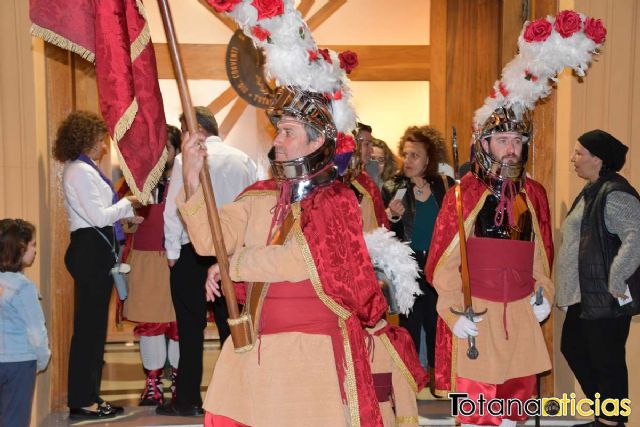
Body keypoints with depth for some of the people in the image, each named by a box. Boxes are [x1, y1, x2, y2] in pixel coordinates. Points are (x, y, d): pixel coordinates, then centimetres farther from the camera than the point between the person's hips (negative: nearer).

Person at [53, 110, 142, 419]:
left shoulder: (83, 169, 18)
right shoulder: (81, 171, -13)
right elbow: (99, 216, -17)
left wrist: (127, 215, 15)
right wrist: (127, 203, -2)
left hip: (94, 251, 10)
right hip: (91, 251, -10)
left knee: (93, 324, 12)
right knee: (90, 325, -6)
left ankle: (87, 396, 19)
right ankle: (82, 401, 1)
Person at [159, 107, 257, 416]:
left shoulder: (187, 159, -9)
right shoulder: (243, 159, 5)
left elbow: (173, 209, -10)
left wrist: (172, 251, -1)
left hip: (194, 251, -4)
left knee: (191, 326, 3)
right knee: (229, 322, 12)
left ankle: (188, 400, 9)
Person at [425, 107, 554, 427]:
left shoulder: (534, 193, 7)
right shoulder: (464, 193, -7)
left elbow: (542, 250, 16)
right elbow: (444, 258, -8)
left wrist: (544, 292, 5)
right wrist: (453, 312, -12)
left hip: (522, 310, 4)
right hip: (476, 311, -4)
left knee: (518, 388, 13)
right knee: (476, 392, 2)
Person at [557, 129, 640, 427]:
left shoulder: (614, 193, -17)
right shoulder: (593, 191, 14)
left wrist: (615, 281, -25)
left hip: (605, 297, -11)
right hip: (585, 293, 11)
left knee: (606, 359, 0)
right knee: (573, 349, 18)